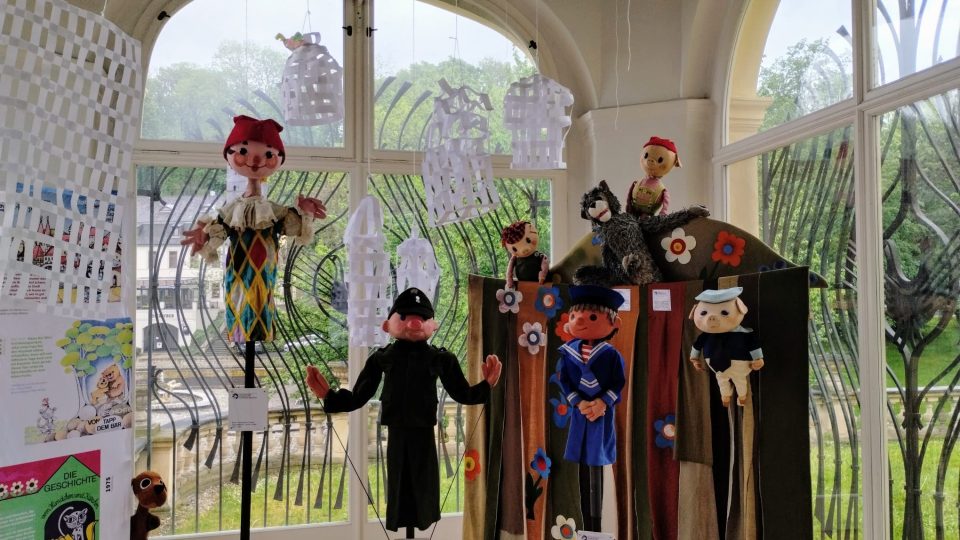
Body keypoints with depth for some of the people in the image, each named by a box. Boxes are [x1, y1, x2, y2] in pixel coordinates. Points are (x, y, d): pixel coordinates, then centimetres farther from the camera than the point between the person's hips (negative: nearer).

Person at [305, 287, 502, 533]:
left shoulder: (440, 358, 0)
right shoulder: (382, 357, -2)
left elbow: (463, 393, 6)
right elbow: (357, 398, 2)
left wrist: (486, 385, -10)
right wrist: (328, 394, -11)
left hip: (424, 434, 0)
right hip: (397, 434, 0)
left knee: (423, 488, 6)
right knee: (398, 487, 6)